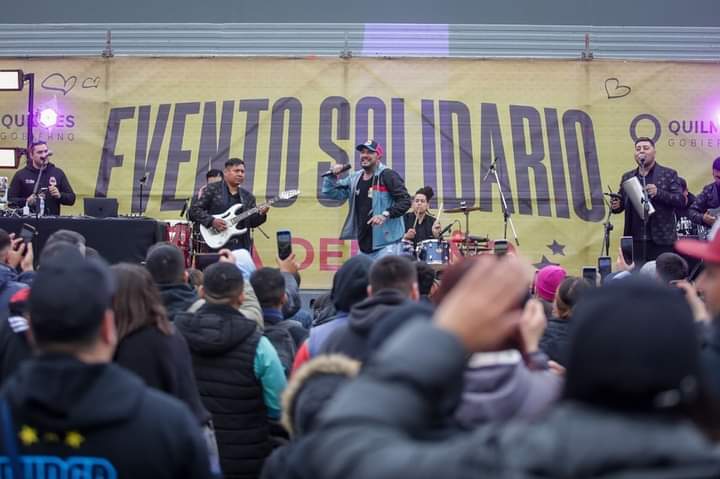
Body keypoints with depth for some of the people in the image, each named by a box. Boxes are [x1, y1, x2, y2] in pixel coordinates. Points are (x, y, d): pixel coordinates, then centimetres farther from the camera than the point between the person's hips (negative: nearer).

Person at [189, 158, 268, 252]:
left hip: (242, 246, 5)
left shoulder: (247, 196, 16)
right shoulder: (212, 189, 2)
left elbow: (252, 222, 14)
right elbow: (194, 210, -2)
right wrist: (212, 221, -15)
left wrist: (261, 214, -6)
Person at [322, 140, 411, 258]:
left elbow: (405, 201, -12)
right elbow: (330, 192, 19)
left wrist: (386, 214, -24)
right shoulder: (355, 179, 14)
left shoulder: (388, 176, -7)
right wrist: (332, 176, 0)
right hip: (363, 243, 8)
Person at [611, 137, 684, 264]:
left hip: (661, 241, -3)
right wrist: (616, 205, -6)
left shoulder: (668, 174, 3)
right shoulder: (627, 177, 14)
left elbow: (681, 201, -5)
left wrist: (658, 193, -19)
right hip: (635, 241, 3)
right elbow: (622, 202, 18)